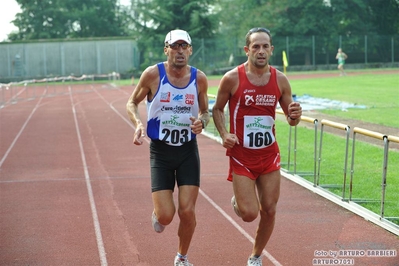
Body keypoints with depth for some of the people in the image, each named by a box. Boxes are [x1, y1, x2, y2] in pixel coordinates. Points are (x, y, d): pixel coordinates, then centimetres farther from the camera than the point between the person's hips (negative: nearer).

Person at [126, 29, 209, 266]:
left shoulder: (199, 78, -4)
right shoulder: (153, 74, -11)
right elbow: (132, 103, 3)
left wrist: (202, 122, -13)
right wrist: (138, 123, -17)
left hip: (188, 150, 1)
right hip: (160, 151, -1)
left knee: (187, 211, -4)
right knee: (166, 215, -7)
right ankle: (158, 214, 33)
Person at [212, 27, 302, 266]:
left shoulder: (280, 80, -3)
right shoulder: (232, 78, -12)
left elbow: (290, 119, 6)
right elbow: (217, 109, 3)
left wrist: (295, 116, -18)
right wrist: (224, 134, -14)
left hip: (269, 155, 3)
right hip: (241, 156, -3)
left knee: (269, 211, 5)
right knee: (249, 214, -9)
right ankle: (237, 201, 29)